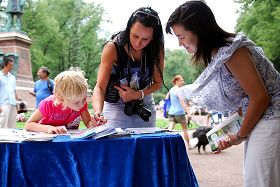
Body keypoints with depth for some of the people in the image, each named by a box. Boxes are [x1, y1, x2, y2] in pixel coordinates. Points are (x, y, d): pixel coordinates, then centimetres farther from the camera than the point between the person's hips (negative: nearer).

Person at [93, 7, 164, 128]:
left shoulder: (157, 48, -15)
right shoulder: (113, 47, -23)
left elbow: (157, 82, -3)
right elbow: (100, 87, -27)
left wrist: (138, 94, -21)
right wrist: (98, 112, -45)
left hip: (144, 105, 3)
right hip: (116, 106, -3)